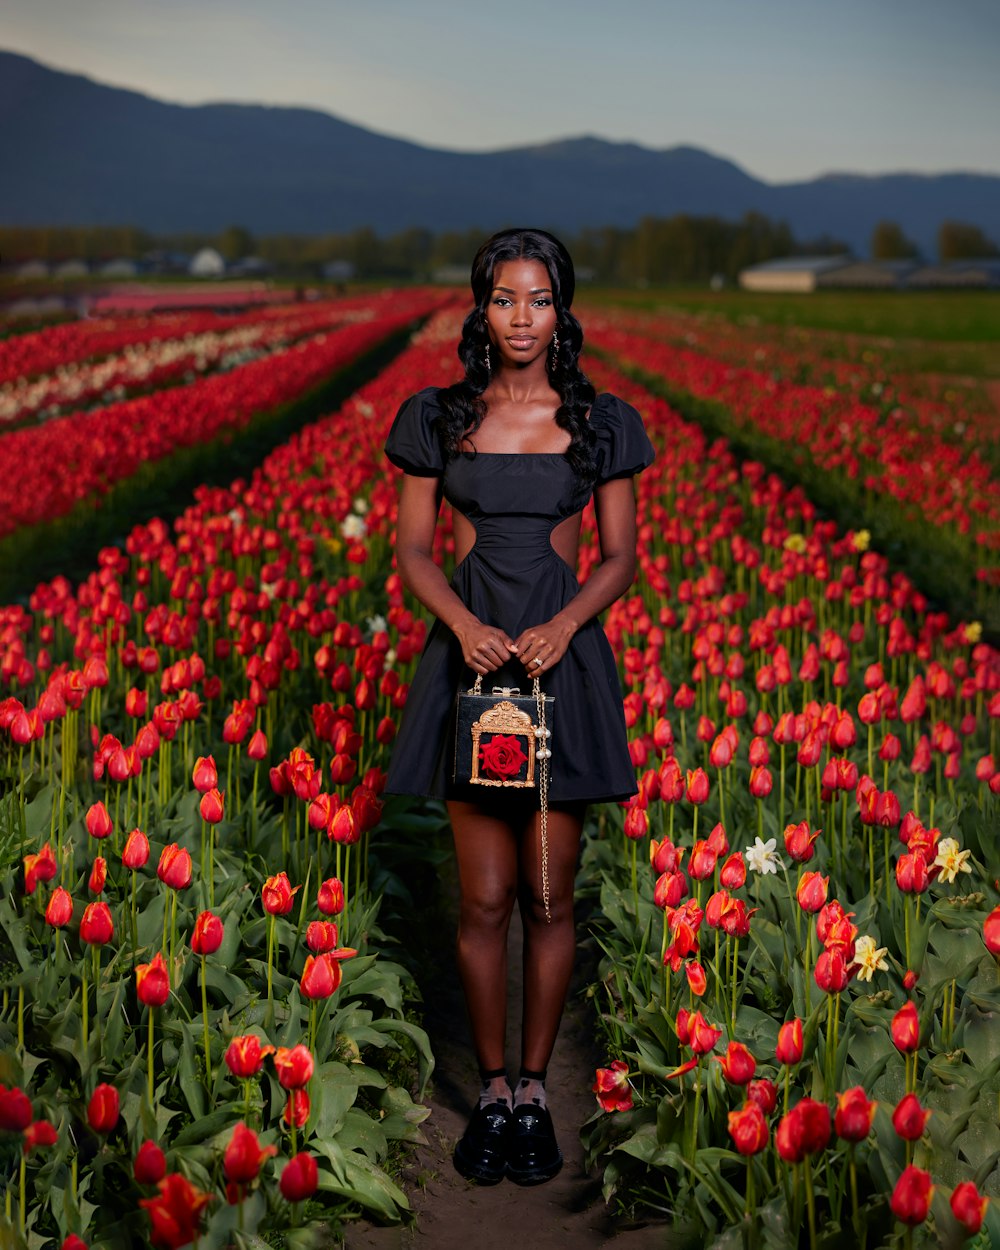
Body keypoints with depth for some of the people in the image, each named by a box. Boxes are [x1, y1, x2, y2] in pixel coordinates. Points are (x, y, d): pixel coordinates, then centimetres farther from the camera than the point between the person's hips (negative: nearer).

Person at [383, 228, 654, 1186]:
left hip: (563, 656, 0)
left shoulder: (602, 423, 4)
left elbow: (619, 558, 4)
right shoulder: (436, 417, 5)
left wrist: (564, 625, -15)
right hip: (469, 649, 0)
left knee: (549, 896, 4)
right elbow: (412, 549, 4)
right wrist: (462, 623, -15)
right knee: (484, 898, 1)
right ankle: (492, 1092, 17)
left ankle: (534, 1092, 19)